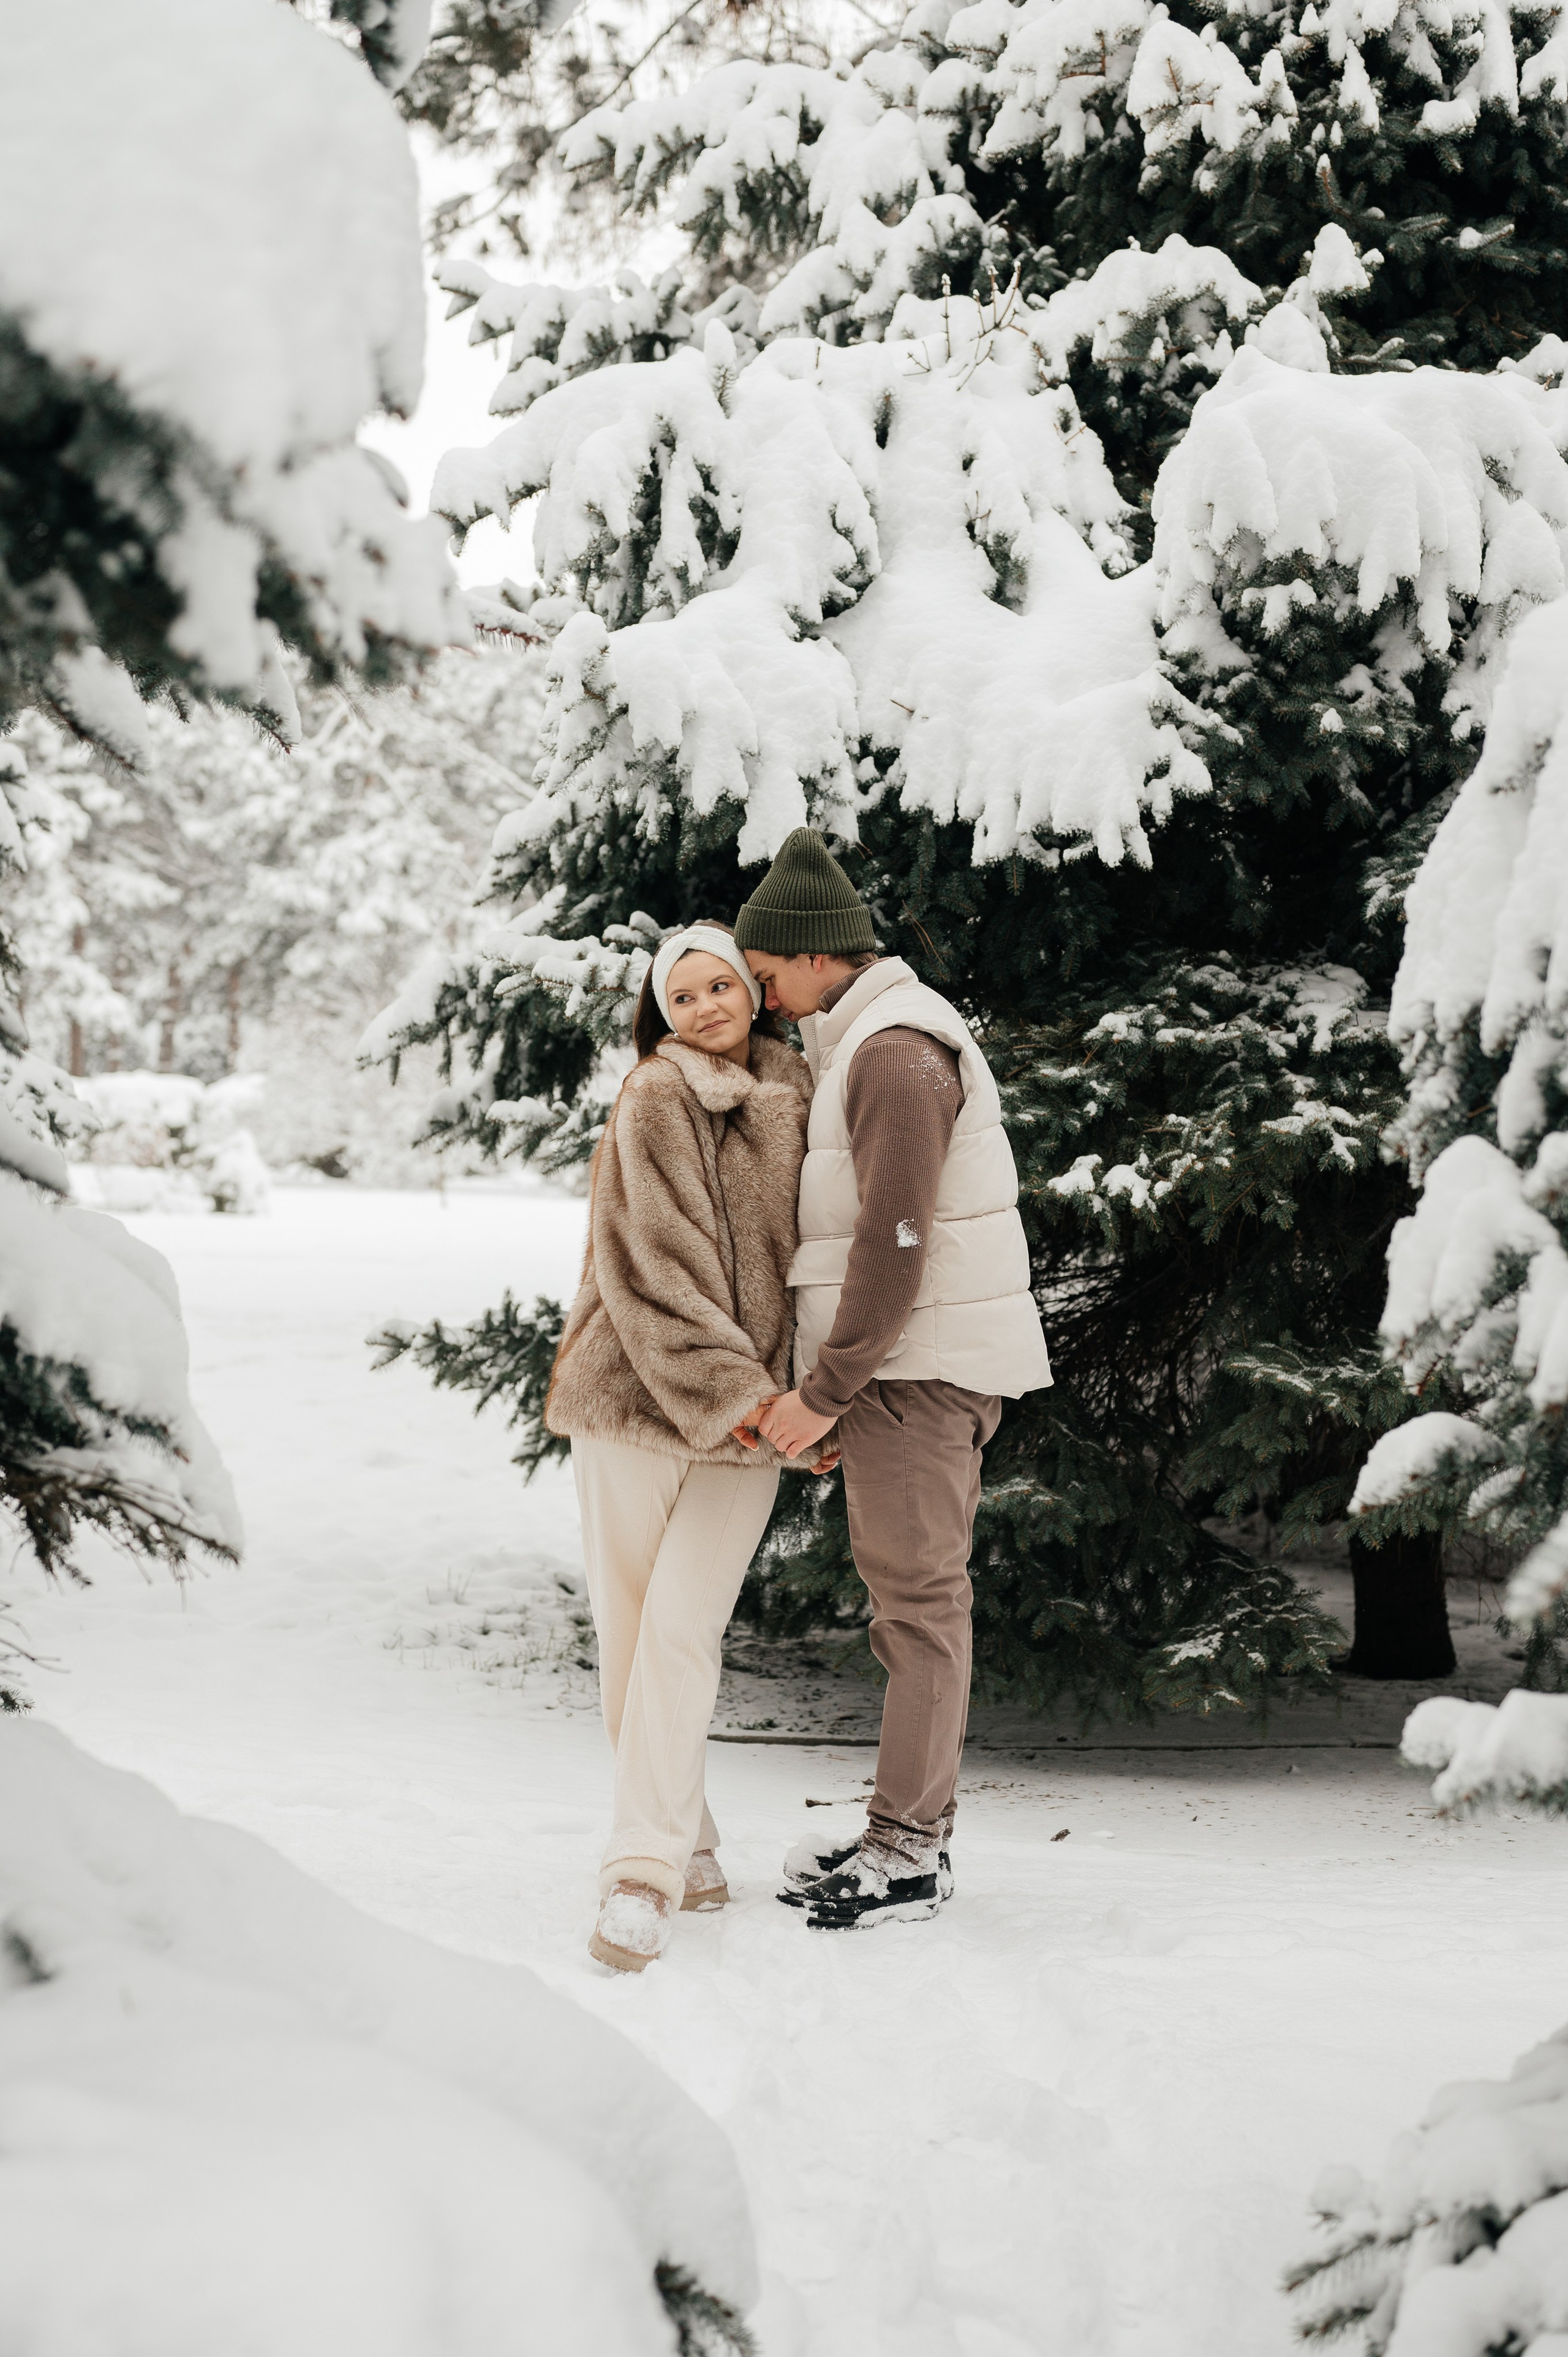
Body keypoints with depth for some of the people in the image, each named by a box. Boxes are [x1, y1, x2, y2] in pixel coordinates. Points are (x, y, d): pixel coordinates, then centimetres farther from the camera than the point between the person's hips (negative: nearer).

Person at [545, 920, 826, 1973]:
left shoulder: (797, 1097, 12)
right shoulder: (658, 1097, -4)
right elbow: (652, 1260, -11)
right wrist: (721, 1383, -16)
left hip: (747, 1411, 2)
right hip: (638, 1396, -2)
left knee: (680, 1631, -7)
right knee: (628, 1630, 3)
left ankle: (643, 1874, -7)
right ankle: (688, 1843, 18)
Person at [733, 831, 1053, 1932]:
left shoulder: (895, 1052, -15)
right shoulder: (870, 1039, 19)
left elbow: (895, 1243, -21)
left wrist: (824, 1393, -18)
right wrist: (830, 1385, 19)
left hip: (913, 1364, -10)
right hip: (915, 1360, 10)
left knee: (918, 1595, -6)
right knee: (916, 1594, 12)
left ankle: (909, 1851, -3)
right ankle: (915, 1831, 18)